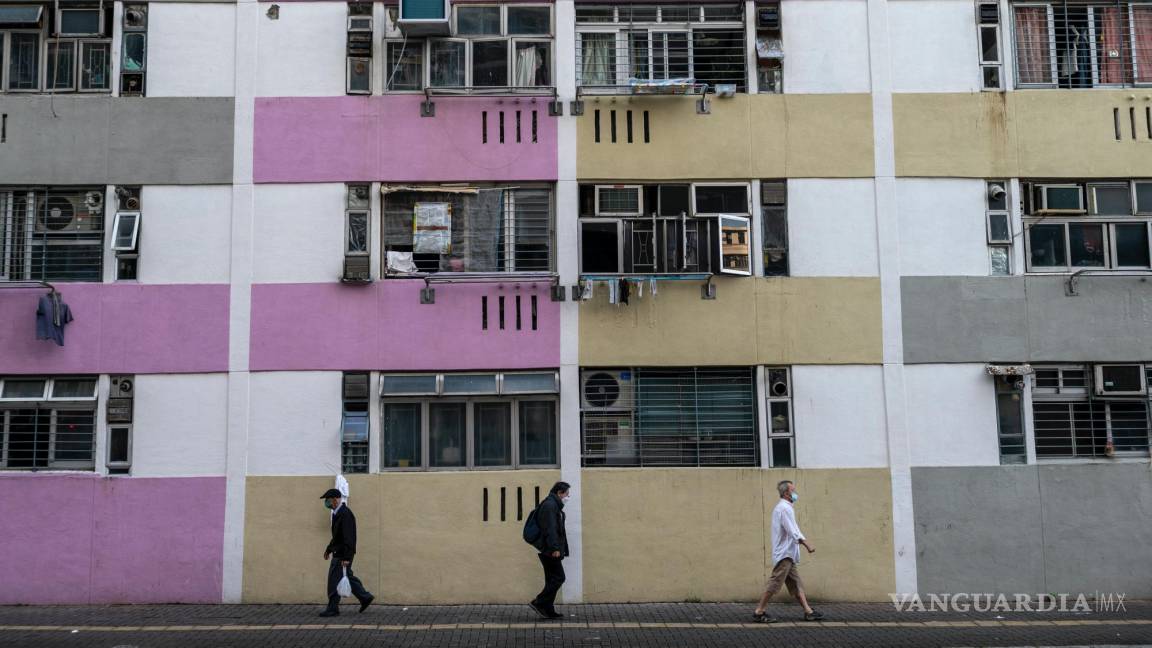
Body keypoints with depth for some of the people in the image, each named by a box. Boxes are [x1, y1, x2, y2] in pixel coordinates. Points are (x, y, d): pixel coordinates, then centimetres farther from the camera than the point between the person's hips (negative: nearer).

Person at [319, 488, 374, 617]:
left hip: (342, 554, -10)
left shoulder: (345, 514, -21)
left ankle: (333, 608, 5)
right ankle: (365, 597, 23)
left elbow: (348, 538, -25)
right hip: (339, 552, 10)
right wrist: (329, 549, 27)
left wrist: (346, 557, -26)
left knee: (334, 580, -3)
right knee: (347, 577, 16)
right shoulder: (338, 513, 11)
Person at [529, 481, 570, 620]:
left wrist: (559, 549, 22)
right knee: (559, 577, -8)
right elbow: (550, 529, -21)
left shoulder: (553, 505, 19)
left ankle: (548, 611, 13)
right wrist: (555, 548, -23)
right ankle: (538, 603, -6)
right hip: (550, 550, -10)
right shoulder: (550, 505, -14)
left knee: (552, 579, 11)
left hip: (547, 550, 10)